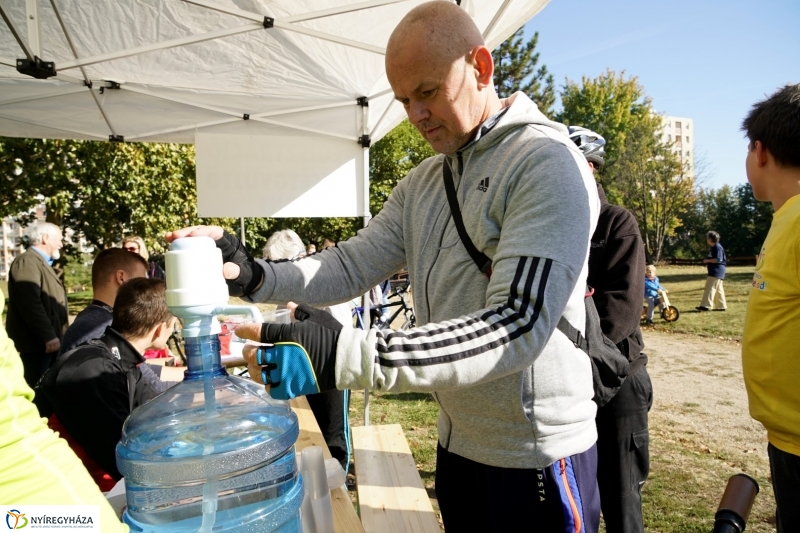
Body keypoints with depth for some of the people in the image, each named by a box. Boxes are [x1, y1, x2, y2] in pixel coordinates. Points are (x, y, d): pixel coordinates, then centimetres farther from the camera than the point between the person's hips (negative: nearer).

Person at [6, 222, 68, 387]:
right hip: (37, 342, -10)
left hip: (47, 340, 10)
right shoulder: (27, 261, -12)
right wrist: (48, 336, -26)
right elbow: (30, 304, -24)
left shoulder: (43, 263, 21)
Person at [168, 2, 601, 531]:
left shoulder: (548, 163, -18)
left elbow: (518, 326, -28)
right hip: (457, 446, 6)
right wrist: (253, 276, -15)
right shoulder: (421, 184, 7)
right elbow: (352, 266, 2)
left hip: (537, 459, -6)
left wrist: (342, 356, -37)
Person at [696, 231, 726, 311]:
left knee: (710, 287, -12)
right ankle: (722, 306, 18)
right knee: (718, 289, 13)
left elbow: (718, 259, -22)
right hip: (714, 271, 10)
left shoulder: (718, 247, -14)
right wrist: (708, 263, 12)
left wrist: (707, 260, -15)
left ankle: (706, 305, -14)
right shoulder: (712, 248, 16)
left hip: (716, 271, -10)